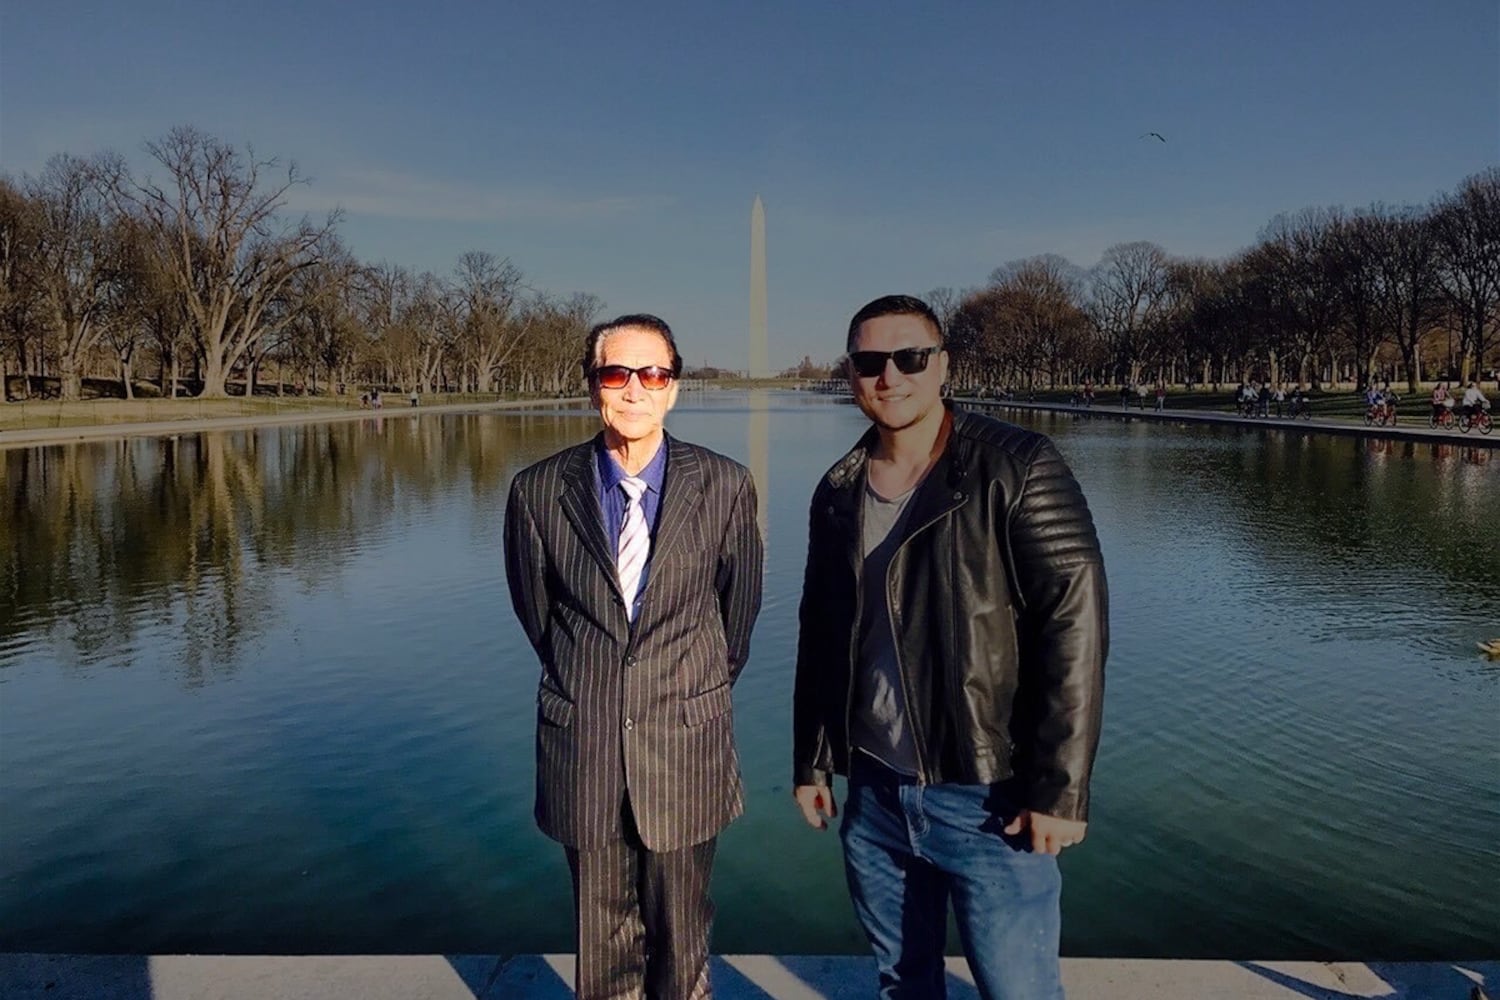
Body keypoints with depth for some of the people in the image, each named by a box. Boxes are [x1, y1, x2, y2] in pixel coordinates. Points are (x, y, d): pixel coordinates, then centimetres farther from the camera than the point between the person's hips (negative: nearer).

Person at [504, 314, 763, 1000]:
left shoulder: (726, 487, -6)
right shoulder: (538, 491, -5)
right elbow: (536, 610, 9)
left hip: (684, 745, 0)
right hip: (582, 744, 1)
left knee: (681, 940, 14)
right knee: (602, 942, 15)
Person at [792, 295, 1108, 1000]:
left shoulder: (1017, 468, -11)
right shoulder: (838, 492, 6)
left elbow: (1074, 621, -15)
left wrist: (1060, 787, -16)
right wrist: (810, 762, 14)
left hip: (989, 801, -5)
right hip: (874, 796, 5)